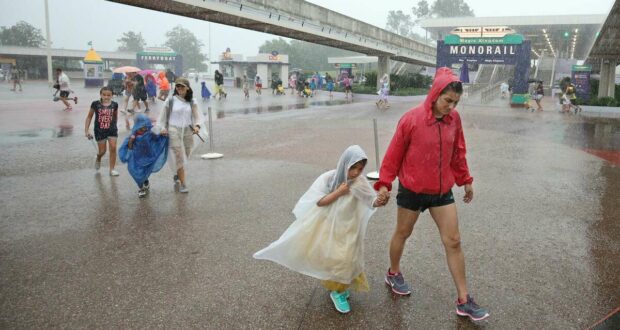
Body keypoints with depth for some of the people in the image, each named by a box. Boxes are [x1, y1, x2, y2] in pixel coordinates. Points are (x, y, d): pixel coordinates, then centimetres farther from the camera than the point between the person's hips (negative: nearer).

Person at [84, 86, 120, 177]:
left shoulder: (114, 105, -5)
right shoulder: (95, 104, -10)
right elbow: (89, 117, -1)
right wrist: (86, 130, -4)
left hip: (112, 130, 1)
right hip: (100, 131, -1)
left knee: (113, 148, -6)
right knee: (102, 151, 7)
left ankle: (112, 169, 5)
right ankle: (98, 159, 44)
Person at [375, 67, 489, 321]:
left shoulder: (454, 119, -3)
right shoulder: (411, 118, -17)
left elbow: (458, 153, 9)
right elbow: (394, 153, -10)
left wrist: (465, 180, 15)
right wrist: (384, 183, -8)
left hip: (442, 191, 4)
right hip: (412, 190, -4)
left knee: (453, 242, 4)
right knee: (402, 234, 16)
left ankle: (463, 300, 14)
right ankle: (393, 274, 42)